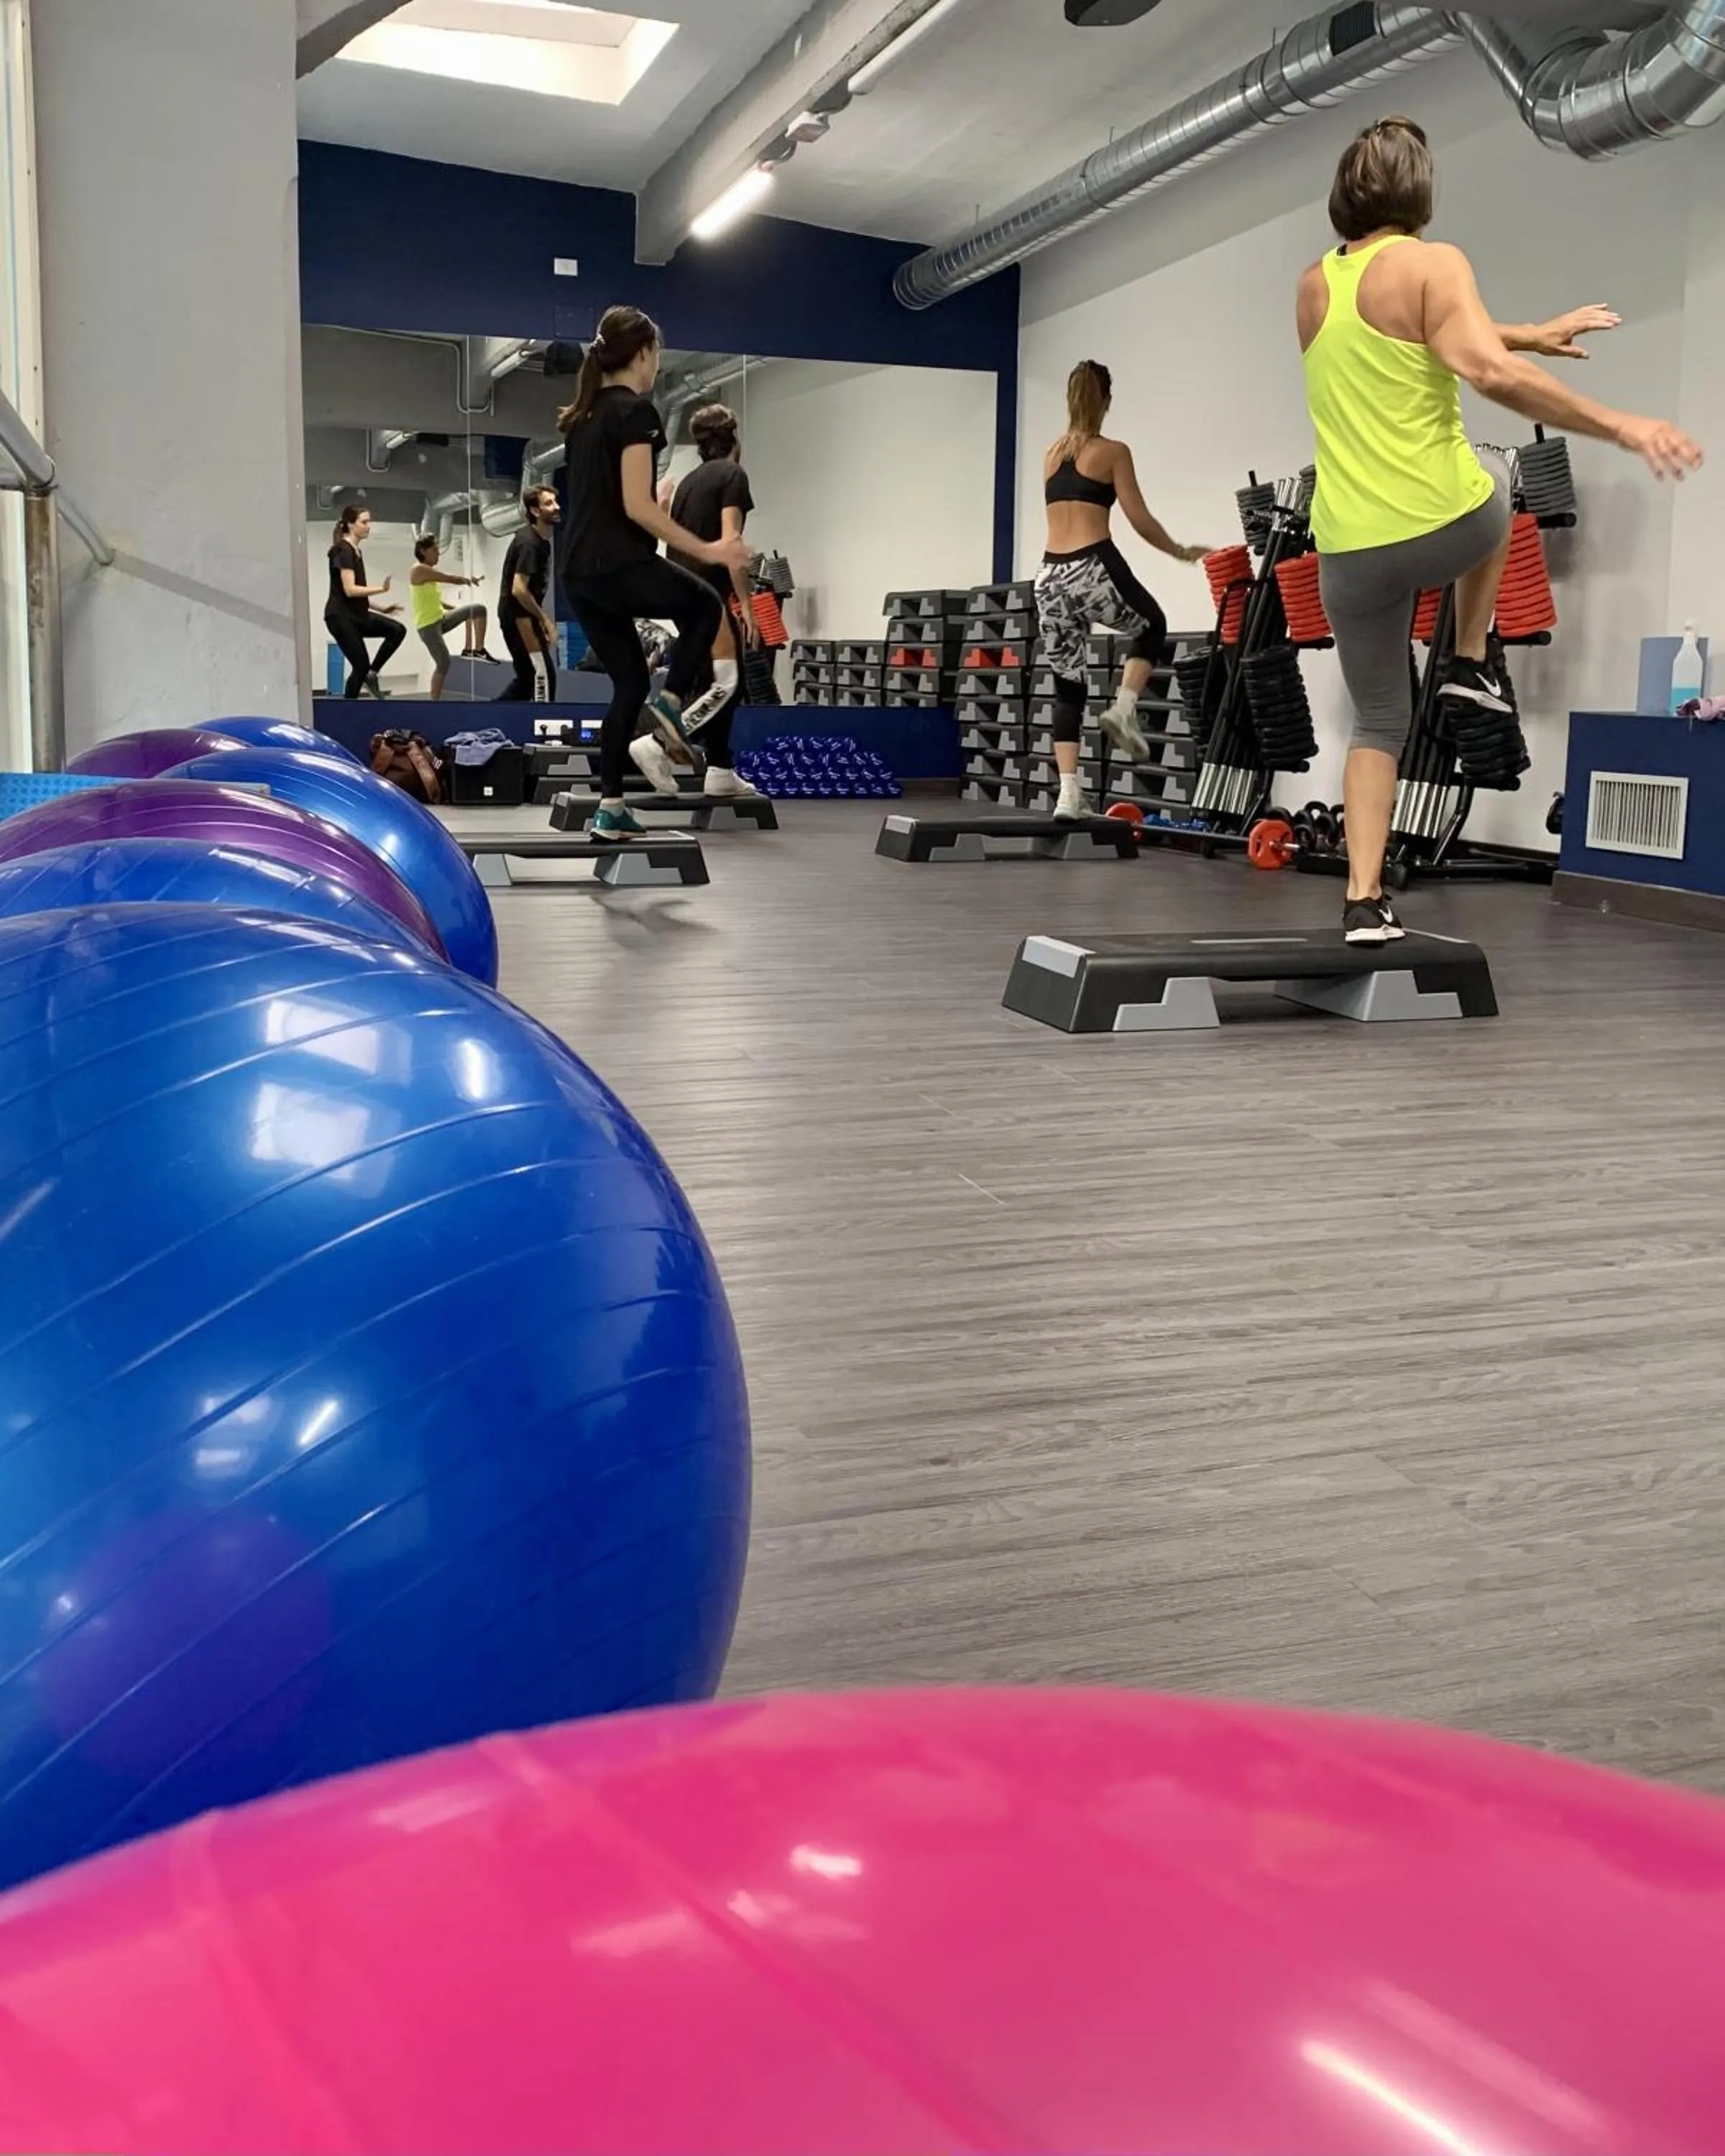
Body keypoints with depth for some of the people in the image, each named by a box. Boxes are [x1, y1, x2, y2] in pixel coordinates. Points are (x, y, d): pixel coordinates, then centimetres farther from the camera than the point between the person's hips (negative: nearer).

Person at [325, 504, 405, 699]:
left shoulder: (356, 551, 14)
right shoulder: (343, 550, -14)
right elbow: (350, 590, -23)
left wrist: (380, 609, 16)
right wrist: (381, 589, -27)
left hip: (355, 615, 9)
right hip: (340, 617, -9)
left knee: (397, 631, -3)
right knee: (361, 665, -7)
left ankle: (372, 674, 7)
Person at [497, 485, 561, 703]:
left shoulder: (541, 541, 13)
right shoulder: (529, 543, -18)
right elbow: (519, 590, -24)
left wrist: (542, 619, 14)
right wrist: (545, 620, -17)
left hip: (516, 615, 10)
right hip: (519, 616, -10)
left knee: (528, 677, 14)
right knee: (543, 673, -9)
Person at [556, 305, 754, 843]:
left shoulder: (582, 415, 17)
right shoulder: (636, 411, -10)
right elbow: (636, 506, -17)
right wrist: (705, 551, -15)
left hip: (578, 571, 8)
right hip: (618, 566, -8)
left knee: (629, 682, 14)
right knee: (704, 606, 20)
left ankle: (610, 807, 9)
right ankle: (672, 701, 1)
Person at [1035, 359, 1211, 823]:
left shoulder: (1051, 454, 17)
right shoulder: (1112, 452, 1)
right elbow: (1140, 521, 0)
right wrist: (1182, 552, 16)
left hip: (1051, 576, 5)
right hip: (1092, 569, -5)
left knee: (1067, 690, 10)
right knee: (1152, 626, 26)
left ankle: (1069, 794, 2)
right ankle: (1124, 709, 3)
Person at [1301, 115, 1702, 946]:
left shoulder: (1313, 288, 13)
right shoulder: (1431, 264, -7)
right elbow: (1489, 372, -22)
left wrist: (1531, 334, 35)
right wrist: (1620, 427, -20)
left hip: (1351, 550, 4)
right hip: (1445, 525, -4)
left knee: (1376, 724, 16)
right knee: (1490, 474, 34)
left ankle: (1365, 899, 3)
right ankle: (1472, 662, 29)